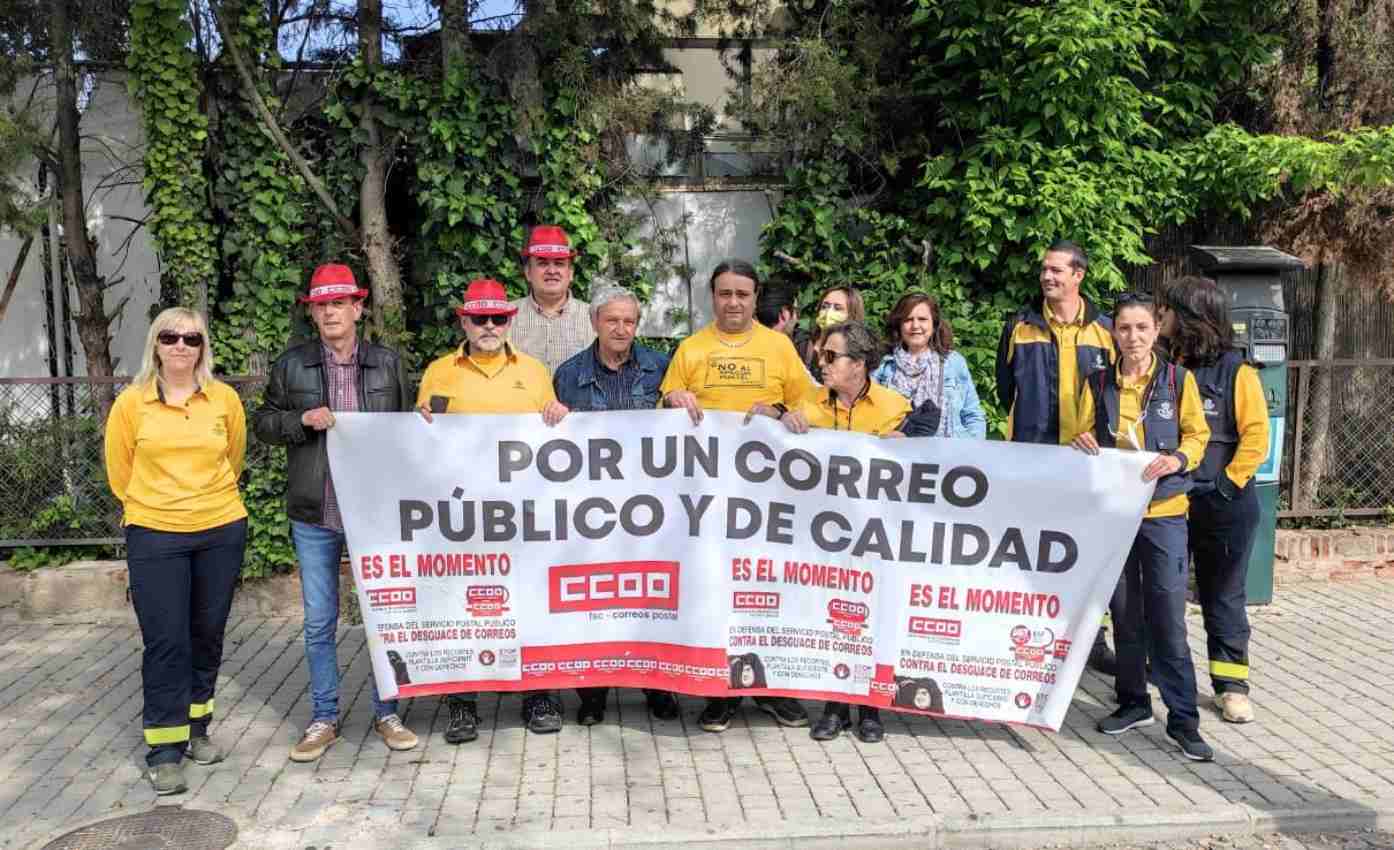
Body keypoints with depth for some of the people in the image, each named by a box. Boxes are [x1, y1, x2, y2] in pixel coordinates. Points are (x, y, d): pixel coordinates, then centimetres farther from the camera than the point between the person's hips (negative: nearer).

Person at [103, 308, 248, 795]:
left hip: (222, 531, 2)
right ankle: (165, 750, 6)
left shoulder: (225, 399, -1)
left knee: (207, 635, 12)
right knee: (164, 642, -3)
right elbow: (119, 470, 8)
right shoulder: (131, 403, -4)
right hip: (154, 537, -2)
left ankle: (196, 728, 28)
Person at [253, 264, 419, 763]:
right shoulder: (291, 365, 4)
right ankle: (323, 719, 22)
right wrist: (303, 420, -10)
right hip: (314, 516, 1)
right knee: (319, 622, 9)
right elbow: (263, 423, 9)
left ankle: (386, 713, 20)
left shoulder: (388, 363, 4)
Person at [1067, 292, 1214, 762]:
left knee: (1168, 619, -4)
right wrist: (1081, 445, -13)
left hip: (1163, 511, -2)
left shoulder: (1178, 380, -1)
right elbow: (1082, 437, 9)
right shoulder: (1098, 384, 4)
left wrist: (1178, 459, -15)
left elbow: (1197, 435, 4)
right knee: (1124, 613, 11)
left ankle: (1183, 719, 5)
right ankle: (1133, 702, 26)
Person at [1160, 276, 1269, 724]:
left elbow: (1256, 437, -10)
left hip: (1223, 506, -4)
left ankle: (1231, 684, 17)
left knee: (1223, 597, 7)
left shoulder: (1236, 372, -8)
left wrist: (1229, 482, -13)